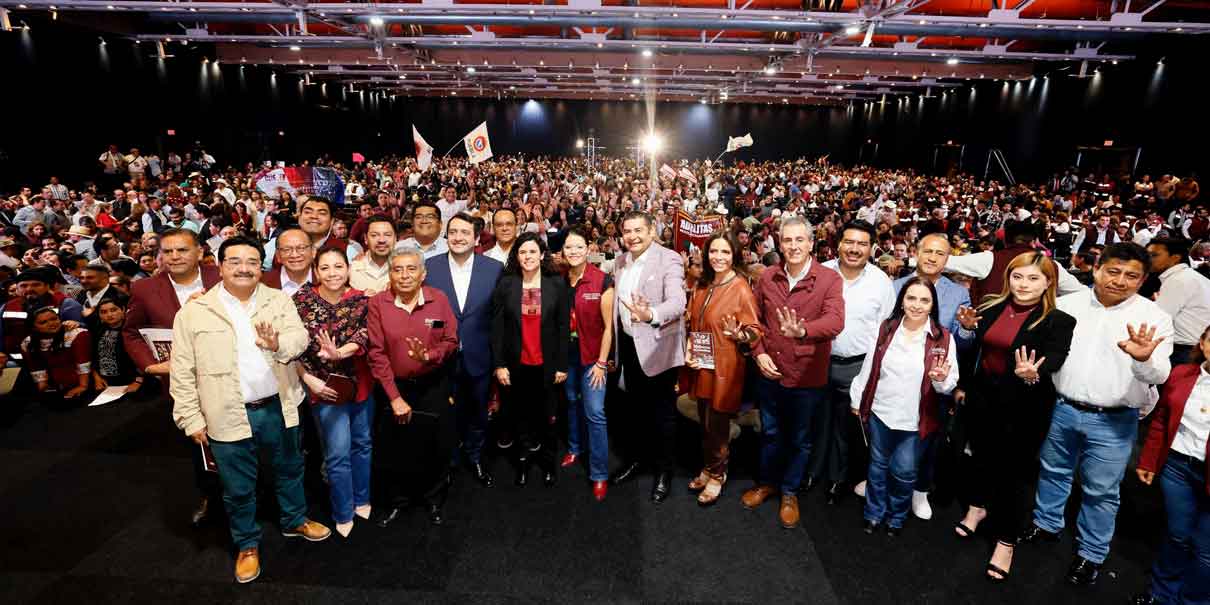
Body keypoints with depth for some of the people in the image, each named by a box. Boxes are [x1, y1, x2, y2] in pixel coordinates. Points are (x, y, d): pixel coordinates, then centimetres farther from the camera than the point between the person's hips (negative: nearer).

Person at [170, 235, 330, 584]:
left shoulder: (279, 300, 1)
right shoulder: (193, 313, -4)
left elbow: (299, 337, -13)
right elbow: (182, 372, -2)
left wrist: (279, 343, -36)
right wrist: (192, 419, -4)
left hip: (278, 408, 2)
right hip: (229, 415, -2)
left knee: (289, 470, 21)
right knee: (238, 488, 13)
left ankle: (294, 521, 44)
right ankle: (247, 544, 35)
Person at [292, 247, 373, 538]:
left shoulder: (360, 300, -5)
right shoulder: (302, 300, -8)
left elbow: (365, 336, -20)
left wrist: (339, 353, -38)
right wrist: (308, 379, -14)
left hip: (361, 384, 2)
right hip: (326, 388, -2)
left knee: (363, 444, 17)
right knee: (338, 454, 2)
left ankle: (362, 500, 38)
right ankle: (343, 514, 23)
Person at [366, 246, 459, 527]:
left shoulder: (439, 299, -8)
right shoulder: (377, 303, -10)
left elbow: (451, 341, -5)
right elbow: (377, 353, -10)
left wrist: (429, 356, -26)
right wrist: (394, 397, -11)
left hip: (434, 388, 0)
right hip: (394, 388, 0)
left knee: (436, 448, 11)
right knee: (393, 449, 12)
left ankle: (435, 500, 35)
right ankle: (396, 500, 37)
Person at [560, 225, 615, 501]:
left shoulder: (602, 281, -14)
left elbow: (608, 325, -11)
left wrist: (601, 362, -12)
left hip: (592, 356, -4)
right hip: (565, 354, 4)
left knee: (594, 413, -5)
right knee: (571, 402, 19)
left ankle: (599, 474, 8)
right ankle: (574, 447, 43)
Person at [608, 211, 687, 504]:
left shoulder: (669, 260, -15)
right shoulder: (620, 262, 7)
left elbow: (677, 302, -29)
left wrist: (650, 314, -49)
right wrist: (616, 346, 12)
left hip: (657, 347, -6)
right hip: (628, 345, 6)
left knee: (662, 411, 8)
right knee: (633, 407, 20)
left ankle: (663, 471, 26)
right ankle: (634, 458, 40)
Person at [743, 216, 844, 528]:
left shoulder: (830, 279, -13)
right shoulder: (766, 278, -2)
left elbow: (835, 321, -28)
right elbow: (754, 319, 6)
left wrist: (802, 331, -46)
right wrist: (759, 353, -7)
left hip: (807, 376, -2)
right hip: (769, 372, 3)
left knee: (799, 438, 16)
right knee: (770, 432, 20)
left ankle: (790, 491, 38)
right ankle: (767, 482, 43)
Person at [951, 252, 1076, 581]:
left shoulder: (1057, 321, -12)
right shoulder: (990, 307, 0)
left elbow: (1053, 361, -26)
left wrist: (1033, 374, -44)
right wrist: (962, 385, 4)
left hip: (1024, 406, -4)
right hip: (982, 396, 4)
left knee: (1012, 469, 5)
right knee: (981, 455, 21)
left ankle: (1005, 540, 22)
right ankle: (978, 507, 46)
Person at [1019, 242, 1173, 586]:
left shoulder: (1154, 318, -7)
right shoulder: (1067, 305, -2)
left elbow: (1159, 374, -18)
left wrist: (1145, 359, -38)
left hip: (1113, 421, -2)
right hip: (1062, 410, 2)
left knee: (1100, 491, 9)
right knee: (1053, 472, 18)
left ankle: (1091, 553, 28)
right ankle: (1047, 524, 39)